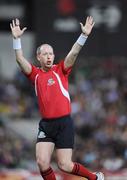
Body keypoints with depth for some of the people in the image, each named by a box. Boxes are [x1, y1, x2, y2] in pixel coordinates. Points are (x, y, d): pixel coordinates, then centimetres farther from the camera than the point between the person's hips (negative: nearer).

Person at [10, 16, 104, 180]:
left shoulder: (61, 70, 2)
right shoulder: (35, 74, 7)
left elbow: (73, 53, -10)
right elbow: (20, 59, -4)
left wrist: (84, 35, -22)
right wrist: (16, 38, -16)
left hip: (64, 123, -3)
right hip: (45, 125, 3)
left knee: (64, 165, -5)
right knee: (42, 162, -11)